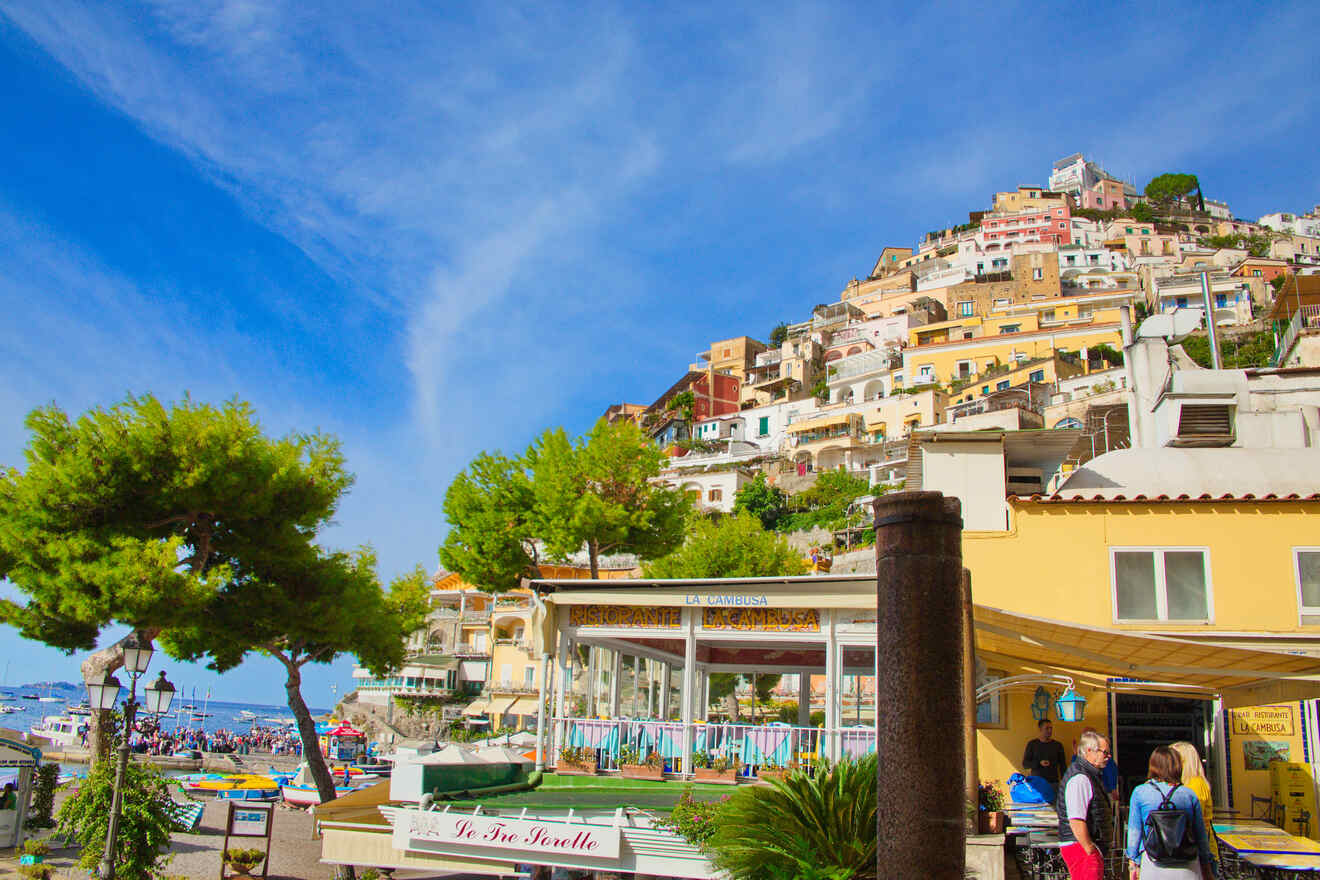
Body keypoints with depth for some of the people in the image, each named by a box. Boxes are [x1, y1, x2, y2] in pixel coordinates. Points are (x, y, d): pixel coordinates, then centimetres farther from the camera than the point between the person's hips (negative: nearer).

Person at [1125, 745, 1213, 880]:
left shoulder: (1140, 792, -1)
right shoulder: (1189, 794, 2)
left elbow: (1134, 831, 1)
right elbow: (1200, 835, 10)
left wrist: (1133, 864, 10)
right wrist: (1206, 869, 21)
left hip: (1154, 864, -1)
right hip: (1187, 869, 1)